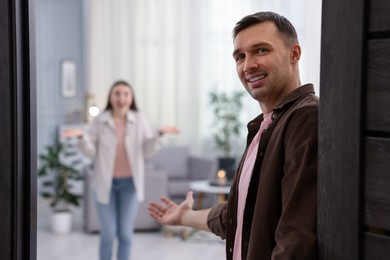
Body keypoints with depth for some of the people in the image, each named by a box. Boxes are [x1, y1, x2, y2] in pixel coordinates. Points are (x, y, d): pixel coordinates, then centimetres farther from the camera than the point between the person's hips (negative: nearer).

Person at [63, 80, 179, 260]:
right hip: (105, 183, -1)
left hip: (130, 184, 1)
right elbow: (91, 152, -5)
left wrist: (159, 134, -18)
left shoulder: (139, 120, -3)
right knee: (108, 234, 3)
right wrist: (82, 136, -23)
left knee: (125, 234, 8)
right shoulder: (100, 121, -6)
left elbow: (147, 151, -3)